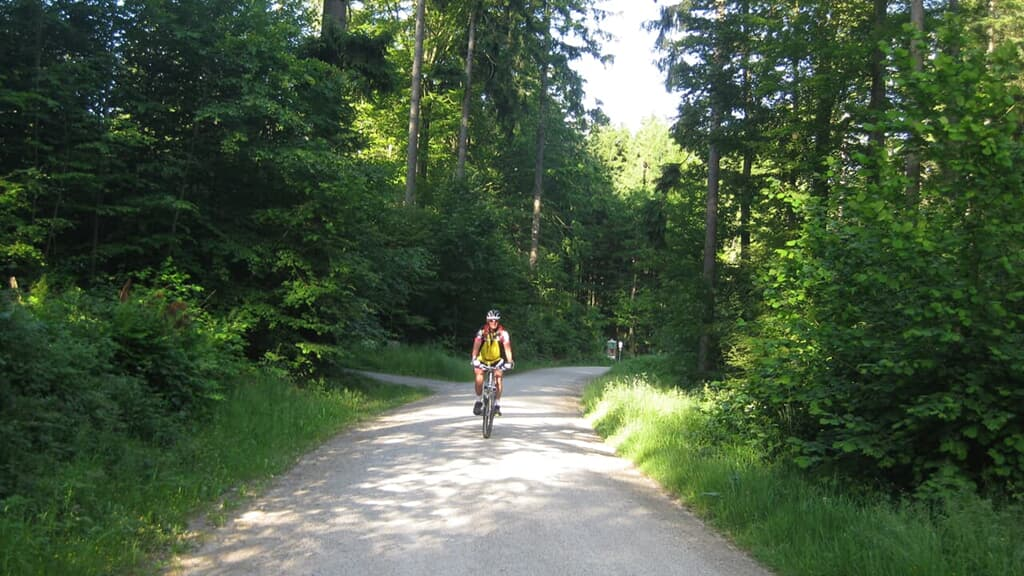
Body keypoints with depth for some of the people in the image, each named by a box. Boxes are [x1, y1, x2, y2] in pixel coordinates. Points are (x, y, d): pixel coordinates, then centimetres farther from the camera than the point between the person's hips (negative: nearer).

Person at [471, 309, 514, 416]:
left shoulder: (503, 333, -19)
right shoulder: (482, 331, -19)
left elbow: (507, 346, -28)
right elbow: (476, 345, -30)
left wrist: (509, 362, -42)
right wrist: (474, 359, -46)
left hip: (496, 360, 1)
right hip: (482, 360, 0)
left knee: (498, 377, -19)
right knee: (479, 375, -24)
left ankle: (497, 404, -8)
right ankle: (478, 401, -10)